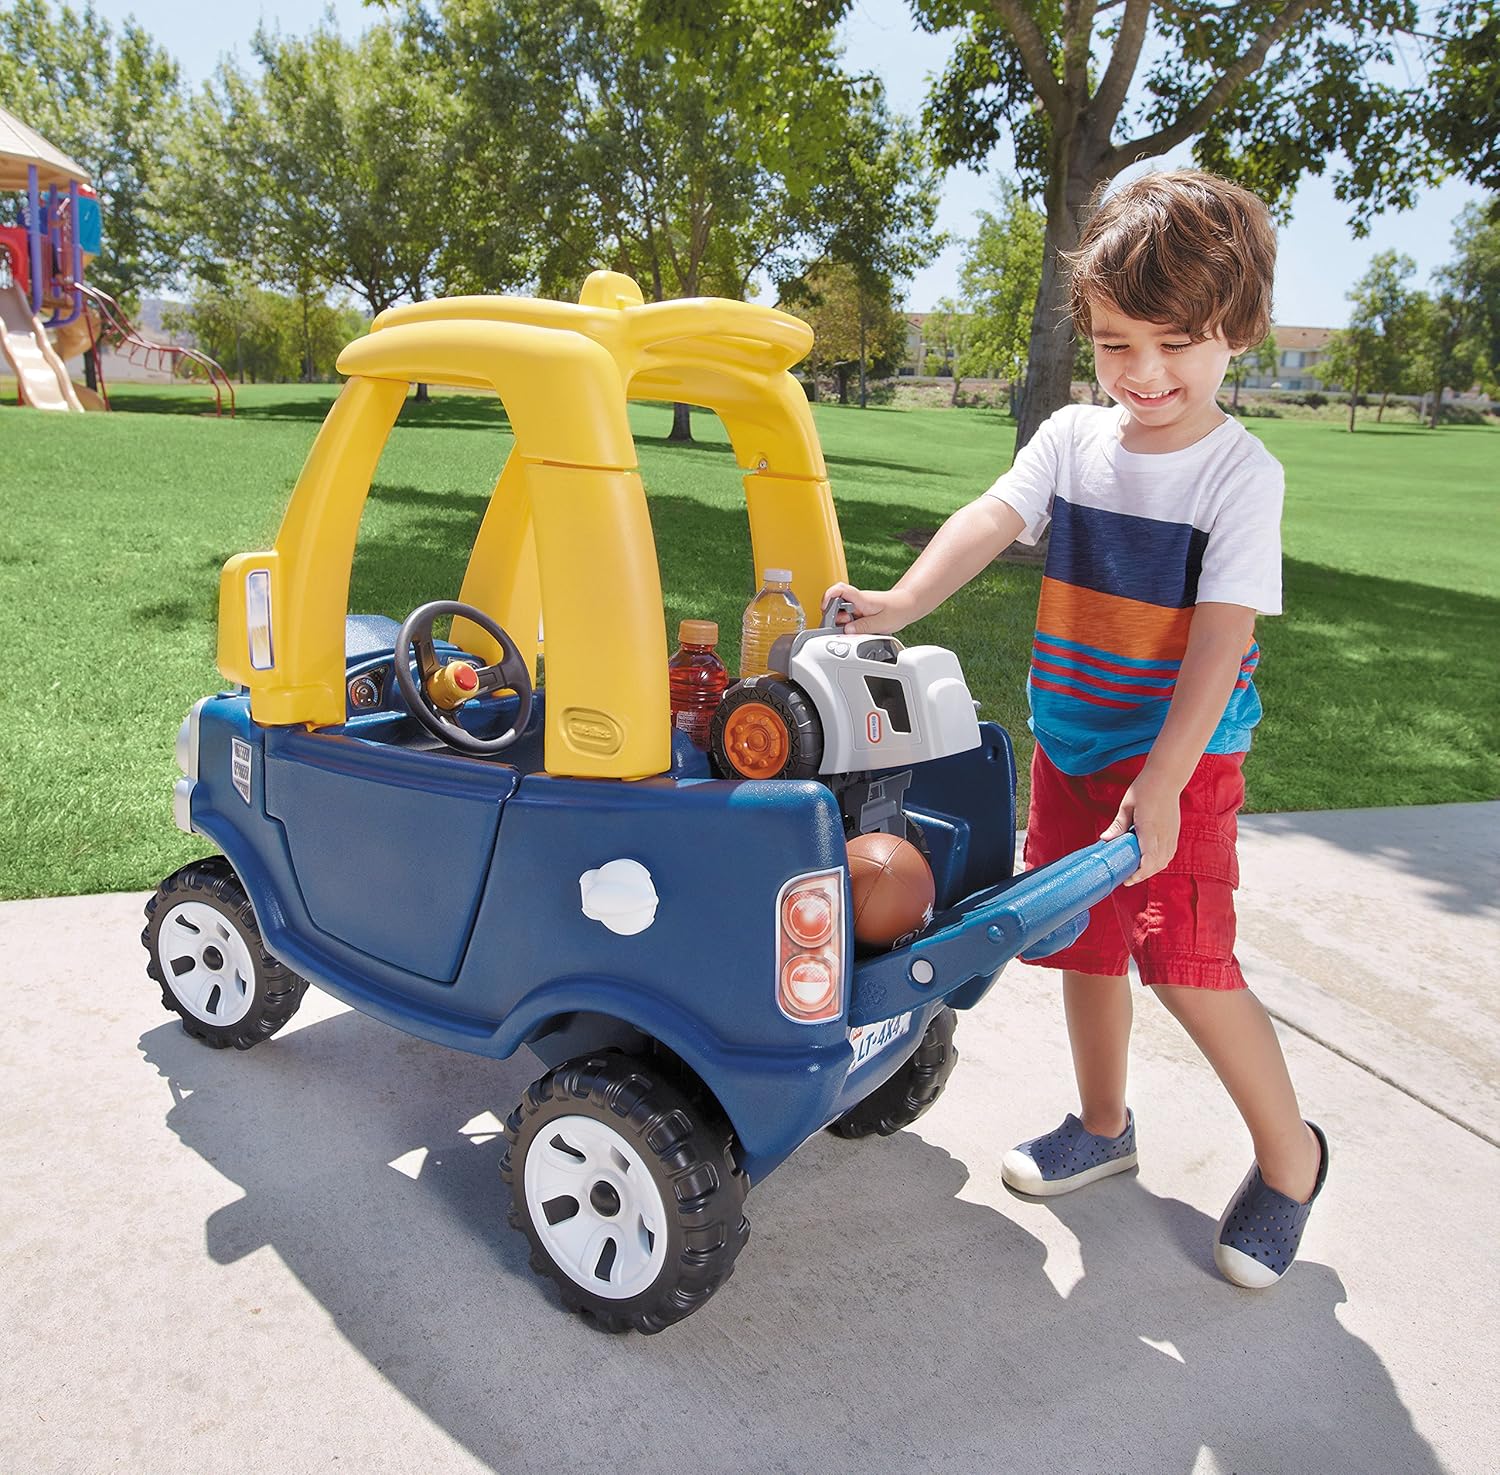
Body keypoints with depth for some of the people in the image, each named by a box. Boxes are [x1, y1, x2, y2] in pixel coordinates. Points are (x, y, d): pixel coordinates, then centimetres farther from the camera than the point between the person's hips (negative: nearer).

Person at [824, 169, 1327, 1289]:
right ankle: (1104, 1126, 37)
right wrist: (906, 599, -36)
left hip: (1184, 757, -5)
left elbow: (1218, 639, -19)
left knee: (1188, 962, -10)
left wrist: (1162, 781, -27)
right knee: (1086, 941, 15)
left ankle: (1289, 1152, 16)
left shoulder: (1240, 472, -12)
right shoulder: (1072, 438, 1)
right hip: (1070, 744, 5)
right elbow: (994, 519, -16)